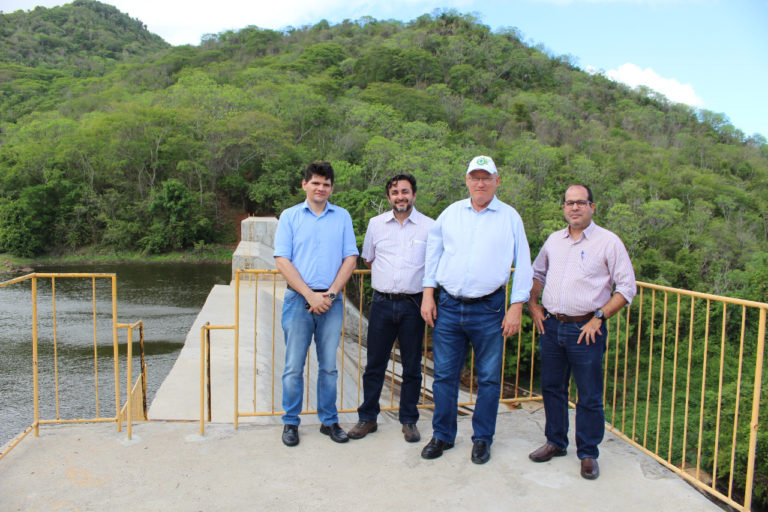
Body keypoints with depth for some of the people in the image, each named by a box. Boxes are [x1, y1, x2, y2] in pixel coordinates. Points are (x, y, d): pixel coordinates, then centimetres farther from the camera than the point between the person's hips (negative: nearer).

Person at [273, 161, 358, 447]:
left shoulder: (342, 217, 9)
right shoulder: (290, 217, 5)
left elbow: (350, 258, 4)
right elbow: (282, 260, -2)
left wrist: (330, 294, -7)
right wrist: (310, 295, -11)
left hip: (331, 301, 1)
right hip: (298, 299, -1)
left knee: (329, 366, 8)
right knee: (294, 366, 3)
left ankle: (329, 421, 21)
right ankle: (291, 423, 17)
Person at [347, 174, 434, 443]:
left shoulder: (429, 226, 0)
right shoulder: (376, 224, 7)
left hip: (413, 304, -1)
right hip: (382, 302, 2)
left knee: (412, 367, 9)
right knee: (374, 364, 8)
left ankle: (409, 420, 24)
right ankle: (367, 418, 23)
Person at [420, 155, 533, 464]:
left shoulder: (510, 218, 3)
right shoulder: (451, 213, 8)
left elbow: (522, 265, 2)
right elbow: (433, 254, 14)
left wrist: (516, 308, -4)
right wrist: (428, 294, 6)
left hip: (489, 310, -1)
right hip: (448, 307, 2)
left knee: (489, 378, 7)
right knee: (444, 375, 8)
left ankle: (482, 439, 24)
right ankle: (442, 436, 24)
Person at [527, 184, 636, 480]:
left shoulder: (608, 242, -4)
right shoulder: (554, 240, 11)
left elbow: (627, 287, -6)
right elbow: (537, 273, 24)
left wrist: (599, 317, -12)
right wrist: (533, 304, 10)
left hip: (585, 329, -5)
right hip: (551, 326, 5)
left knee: (589, 397, 4)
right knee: (552, 388, 14)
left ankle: (588, 454, 20)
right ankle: (555, 443, 32)